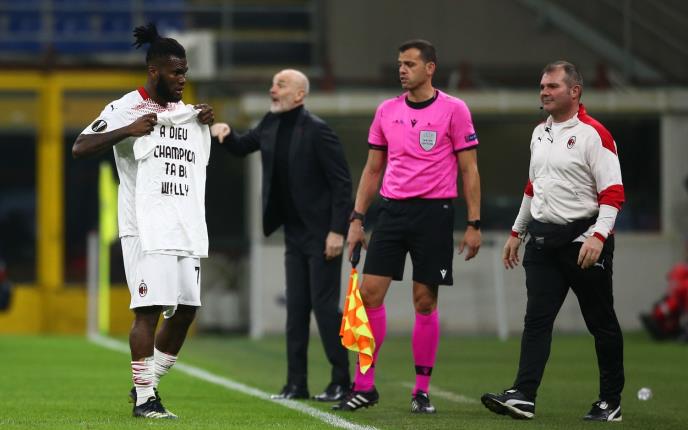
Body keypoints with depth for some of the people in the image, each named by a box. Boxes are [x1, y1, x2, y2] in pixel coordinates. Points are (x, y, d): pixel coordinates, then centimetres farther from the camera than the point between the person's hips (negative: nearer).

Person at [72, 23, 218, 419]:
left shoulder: (188, 113, 18)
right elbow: (80, 148, -10)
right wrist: (129, 131, -21)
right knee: (149, 309, -10)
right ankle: (145, 398, -5)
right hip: (146, 228, -7)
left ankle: (148, 382, 18)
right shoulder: (126, 109, -3)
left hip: (187, 230, 7)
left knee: (186, 309, 4)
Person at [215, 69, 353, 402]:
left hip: (322, 235, -8)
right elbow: (241, 148, 24)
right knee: (296, 308, 8)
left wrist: (337, 231, -21)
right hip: (295, 234, 8)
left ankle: (341, 382, 2)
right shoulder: (271, 125, 7)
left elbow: (342, 182, -17)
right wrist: (226, 135, 1)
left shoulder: (316, 130, -16)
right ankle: (296, 384, 11)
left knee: (324, 306, -6)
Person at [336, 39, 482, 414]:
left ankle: (422, 391, 8)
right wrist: (357, 218, 10)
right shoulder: (386, 111, 10)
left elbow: (469, 170, -2)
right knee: (369, 292, -4)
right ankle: (364, 386, 4)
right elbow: (372, 169, 16)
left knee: (425, 300, -2)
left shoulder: (453, 110, -3)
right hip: (392, 210, 4)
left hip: (434, 213, -4)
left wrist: (474, 224, -6)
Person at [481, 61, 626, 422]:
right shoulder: (539, 133, 14)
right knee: (536, 320, -4)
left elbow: (612, 192, -15)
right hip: (543, 240, 6)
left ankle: (610, 402, 13)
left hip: (583, 240, -6)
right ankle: (523, 397, -11)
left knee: (601, 323, 4)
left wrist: (598, 235, -25)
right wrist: (517, 232, 25)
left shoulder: (594, 134, -10)